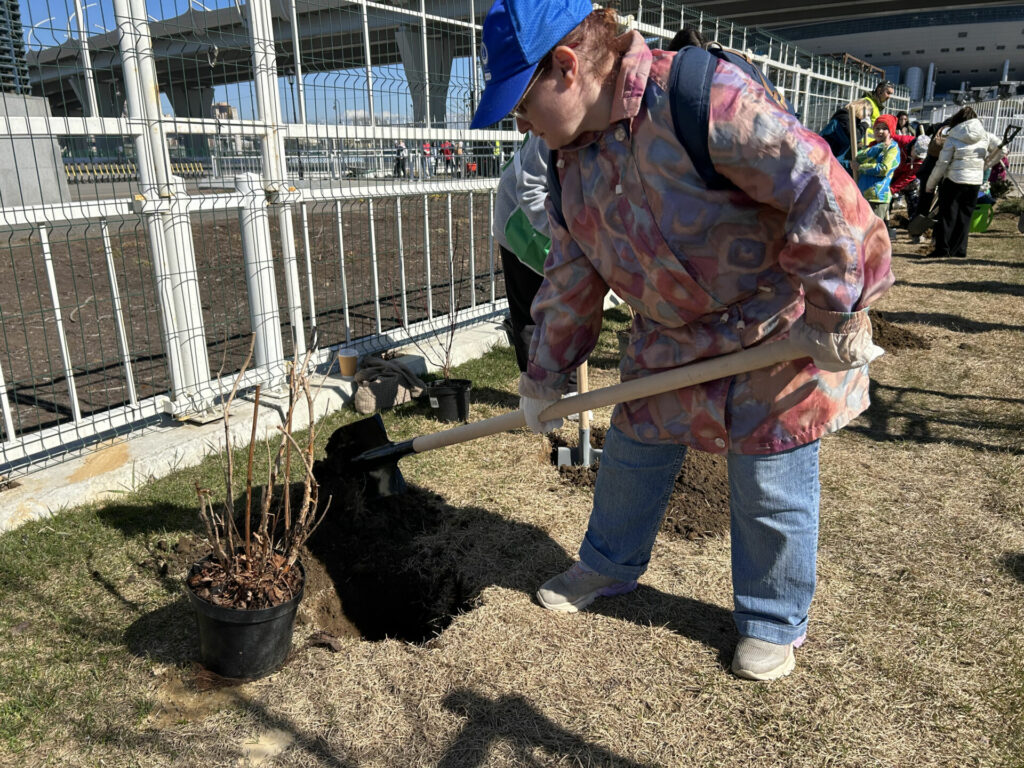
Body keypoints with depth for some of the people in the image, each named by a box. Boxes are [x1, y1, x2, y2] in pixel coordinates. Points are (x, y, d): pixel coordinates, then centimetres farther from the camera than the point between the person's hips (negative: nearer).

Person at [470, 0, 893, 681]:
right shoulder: (572, 161, 0)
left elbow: (816, 185, -28)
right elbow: (571, 279, 8)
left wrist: (835, 313, -22)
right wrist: (545, 376, 12)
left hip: (780, 336, -6)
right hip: (672, 339, 7)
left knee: (770, 487, 5)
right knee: (633, 454, 16)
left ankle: (774, 620, 31)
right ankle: (608, 567, 42)